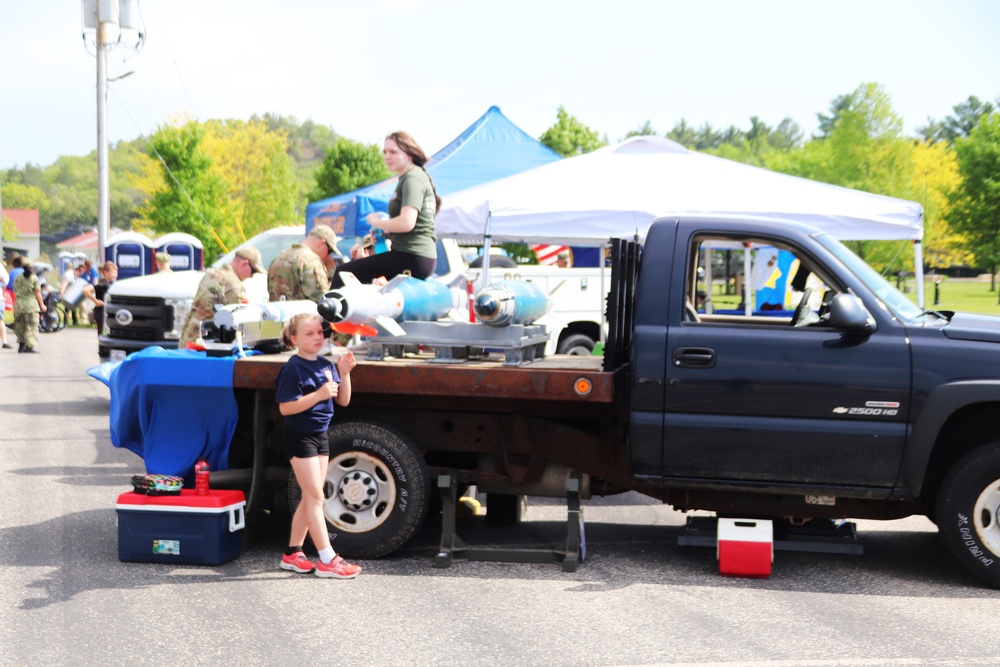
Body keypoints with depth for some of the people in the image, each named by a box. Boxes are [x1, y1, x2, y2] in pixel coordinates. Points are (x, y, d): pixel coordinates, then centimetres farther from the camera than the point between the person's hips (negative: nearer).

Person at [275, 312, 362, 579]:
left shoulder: (326, 365, 7)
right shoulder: (293, 368, -14)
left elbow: (343, 401, 7)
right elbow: (285, 407, -19)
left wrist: (344, 373, -8)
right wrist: (319, 394, -26)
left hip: (320, 436, 8)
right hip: (300, 437, -8)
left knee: (310, 498, 11)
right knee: (315, 497, -7)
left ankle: (292, 553, 21)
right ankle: (327, 560, -6)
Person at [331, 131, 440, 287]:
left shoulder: (413, 179, -12)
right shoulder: (406, 178, 20)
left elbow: (407, 223, -24)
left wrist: (376, 222, -9)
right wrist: (383, 233, 14)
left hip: (411, 259, -11)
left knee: (344, 272, -12)